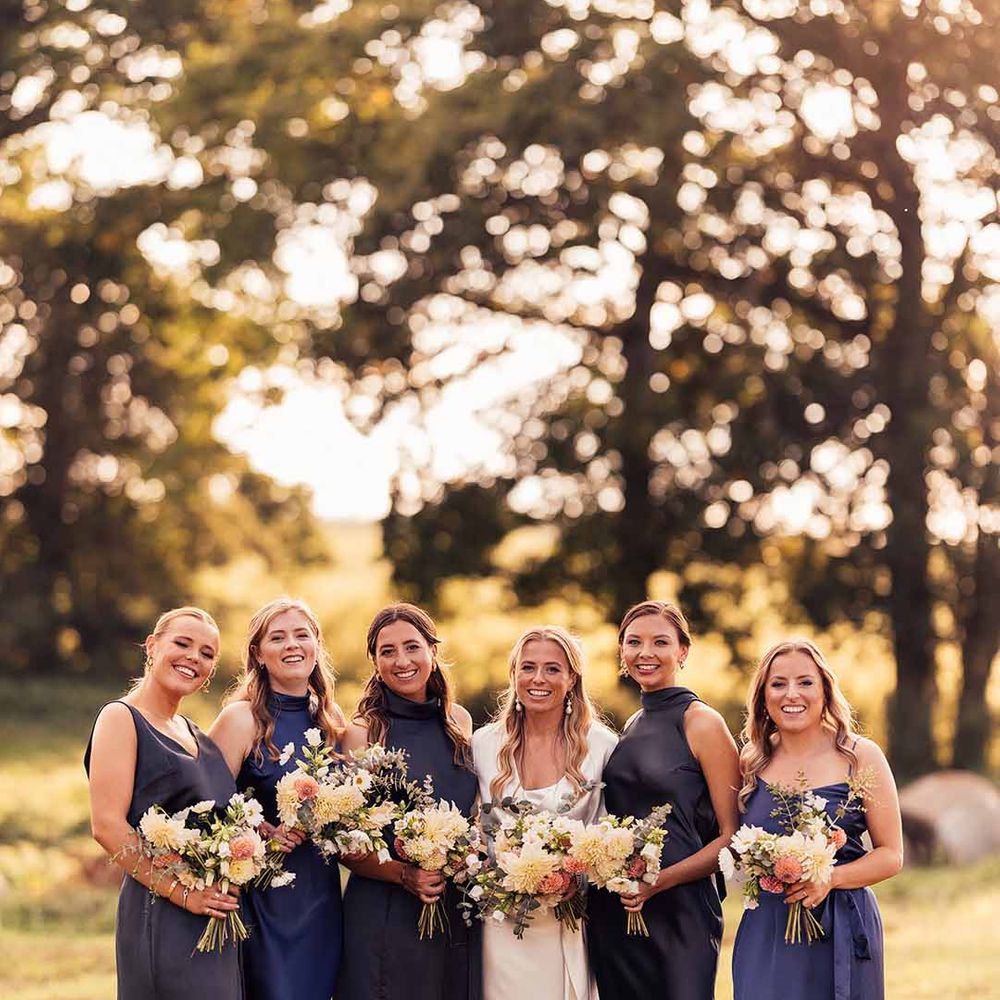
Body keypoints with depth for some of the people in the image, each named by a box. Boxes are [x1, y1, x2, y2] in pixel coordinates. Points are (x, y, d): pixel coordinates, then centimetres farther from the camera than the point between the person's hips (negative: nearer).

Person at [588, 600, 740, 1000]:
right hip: (613, 916, 6)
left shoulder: (701, 723, -7)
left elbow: (733, 836, -10)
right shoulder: (631, 728, 13)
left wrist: (660, 881, -20)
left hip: (678, 912, -6)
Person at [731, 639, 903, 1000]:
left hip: (841, 930, -2)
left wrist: (828, 879, -17)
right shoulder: (751, 761, 6)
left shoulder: (860, 757, -2)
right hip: (765, 932, 2)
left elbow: (891, 855, -1)